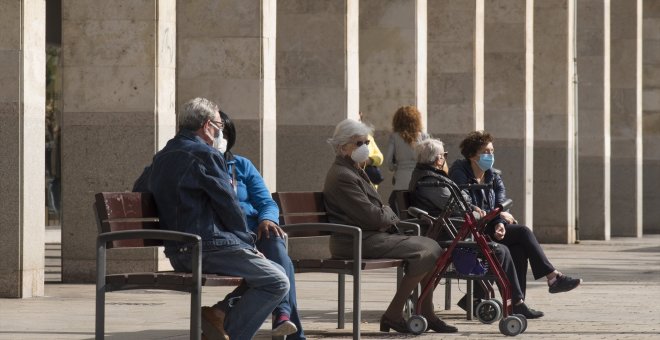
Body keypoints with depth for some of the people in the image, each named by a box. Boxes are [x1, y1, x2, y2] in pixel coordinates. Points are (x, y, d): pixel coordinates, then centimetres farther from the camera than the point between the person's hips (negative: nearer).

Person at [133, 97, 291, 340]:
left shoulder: (161, 158, 17)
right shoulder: (205, 155, -9)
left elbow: (138, 190, 29)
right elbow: (228, 206, -10)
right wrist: (248, 242, 5)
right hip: (209, 247, -9)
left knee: (263, 271, 19)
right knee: (277, 282, -5)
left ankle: (220, 312, -1)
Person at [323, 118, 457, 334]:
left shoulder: (354, 171, 22)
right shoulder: (342, 177, -14)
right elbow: (371, 217, -19)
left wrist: (387, 215, 4)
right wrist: (391, 215, 2)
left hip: (373, 234, 11)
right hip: (357, 241, -11)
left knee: (432, 247, 4)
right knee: (426, 251, -19)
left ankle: (427, 314, 8)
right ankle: (393, 315, -14)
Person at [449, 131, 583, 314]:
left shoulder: (494, 176, 13)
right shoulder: (460, 175, -6)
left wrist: (500, 224, -21)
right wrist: (499, 216, -10)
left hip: (491, 228, 6)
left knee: (518, 249, -25)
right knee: (523, 232, -22)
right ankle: (553, 276, -19)